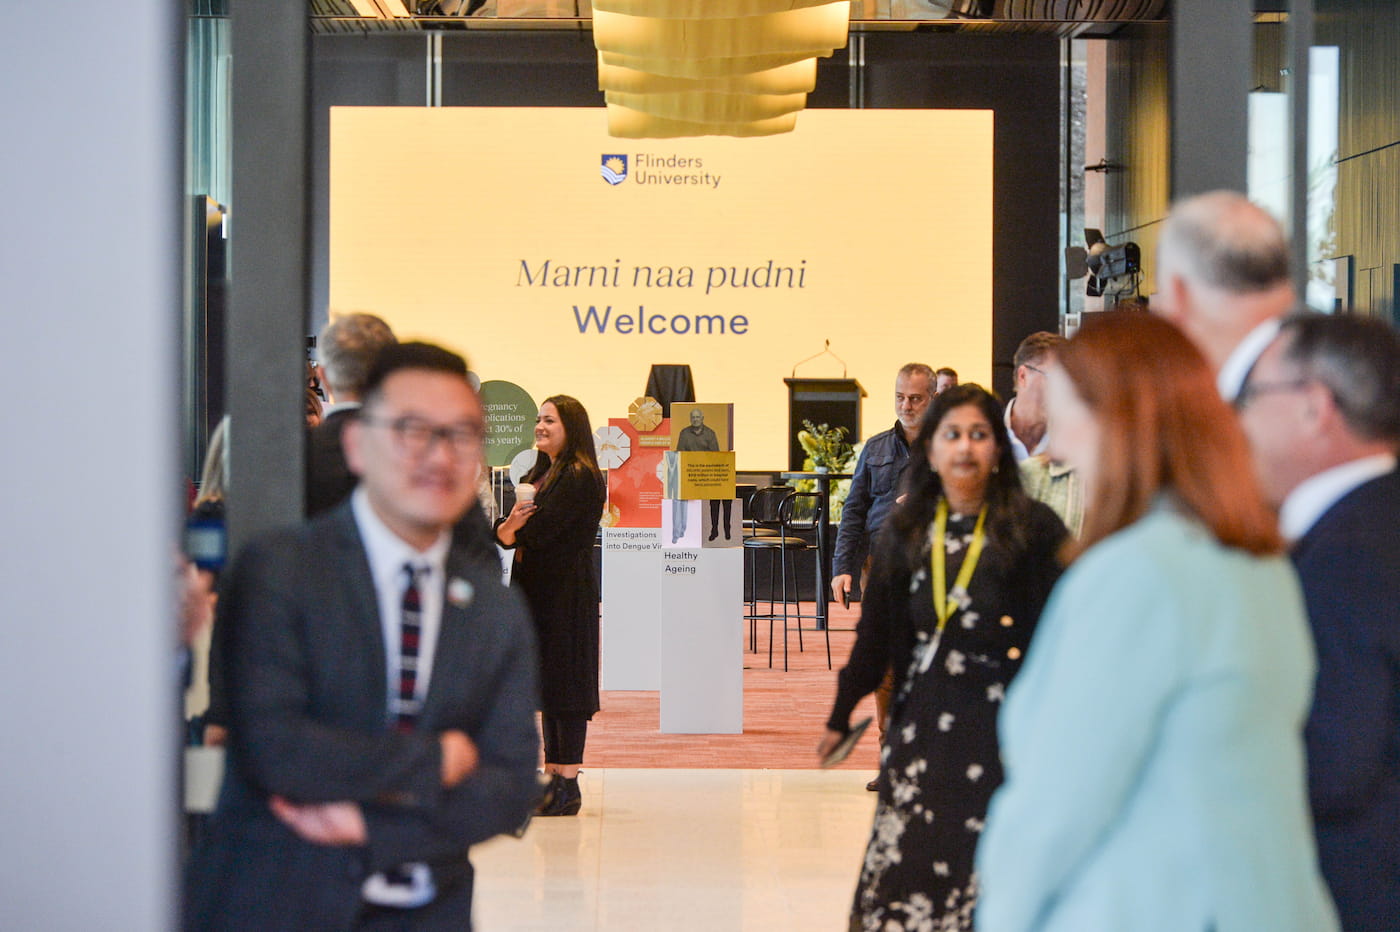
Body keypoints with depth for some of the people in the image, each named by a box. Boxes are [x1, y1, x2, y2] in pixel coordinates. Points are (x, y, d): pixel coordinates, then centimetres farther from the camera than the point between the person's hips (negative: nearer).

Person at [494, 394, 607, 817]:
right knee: (547, 685, 11)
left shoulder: (579, 477, -11)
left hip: (567, 593, -9)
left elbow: (540, 529, -19)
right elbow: (511, 530, 8)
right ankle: (554, 775, 17)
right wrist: (508, 527, -15)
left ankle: (567, 783, -5)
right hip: (538, 589, 9)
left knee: (564, 683, -7)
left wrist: (510, 530, 0)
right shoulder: (541, 473, 17)